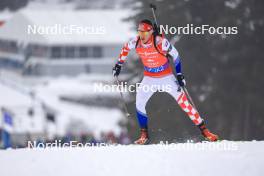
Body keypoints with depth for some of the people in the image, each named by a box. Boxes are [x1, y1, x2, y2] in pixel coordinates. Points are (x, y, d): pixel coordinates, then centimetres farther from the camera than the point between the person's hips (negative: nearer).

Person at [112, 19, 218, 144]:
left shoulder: (160, 42, -26)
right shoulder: (136, 42, -14)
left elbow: (175, 54, -12)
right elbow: (125, 48, 9)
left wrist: (179, 75, -12)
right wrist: (119, 64, 11)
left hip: (166, 77, -3)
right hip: (149, 78, 3)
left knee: (183, 101, -7)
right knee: (139, 104, -11)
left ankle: (203, 130, -1)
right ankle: (144, 135, 5)